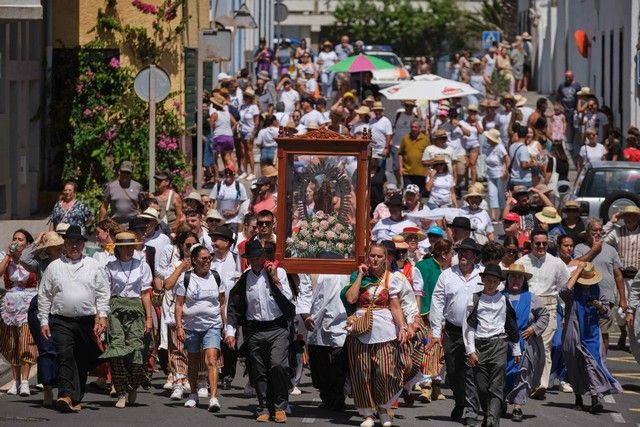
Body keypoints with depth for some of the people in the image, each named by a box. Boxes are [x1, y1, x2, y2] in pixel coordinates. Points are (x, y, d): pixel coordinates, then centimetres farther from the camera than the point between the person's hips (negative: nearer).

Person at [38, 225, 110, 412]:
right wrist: (44, 322, 4)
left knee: (83, 361, 5)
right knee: (65, 356, -18)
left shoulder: (93, 266, 9)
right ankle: (66, 395, -30)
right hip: (61, 321, -1)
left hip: (88, 321, 2)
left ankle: (76, 398, 14)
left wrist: (102, 316, -3)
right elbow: (44, 296, 10)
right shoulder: (54, 267, 9)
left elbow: (103, 293, 8)